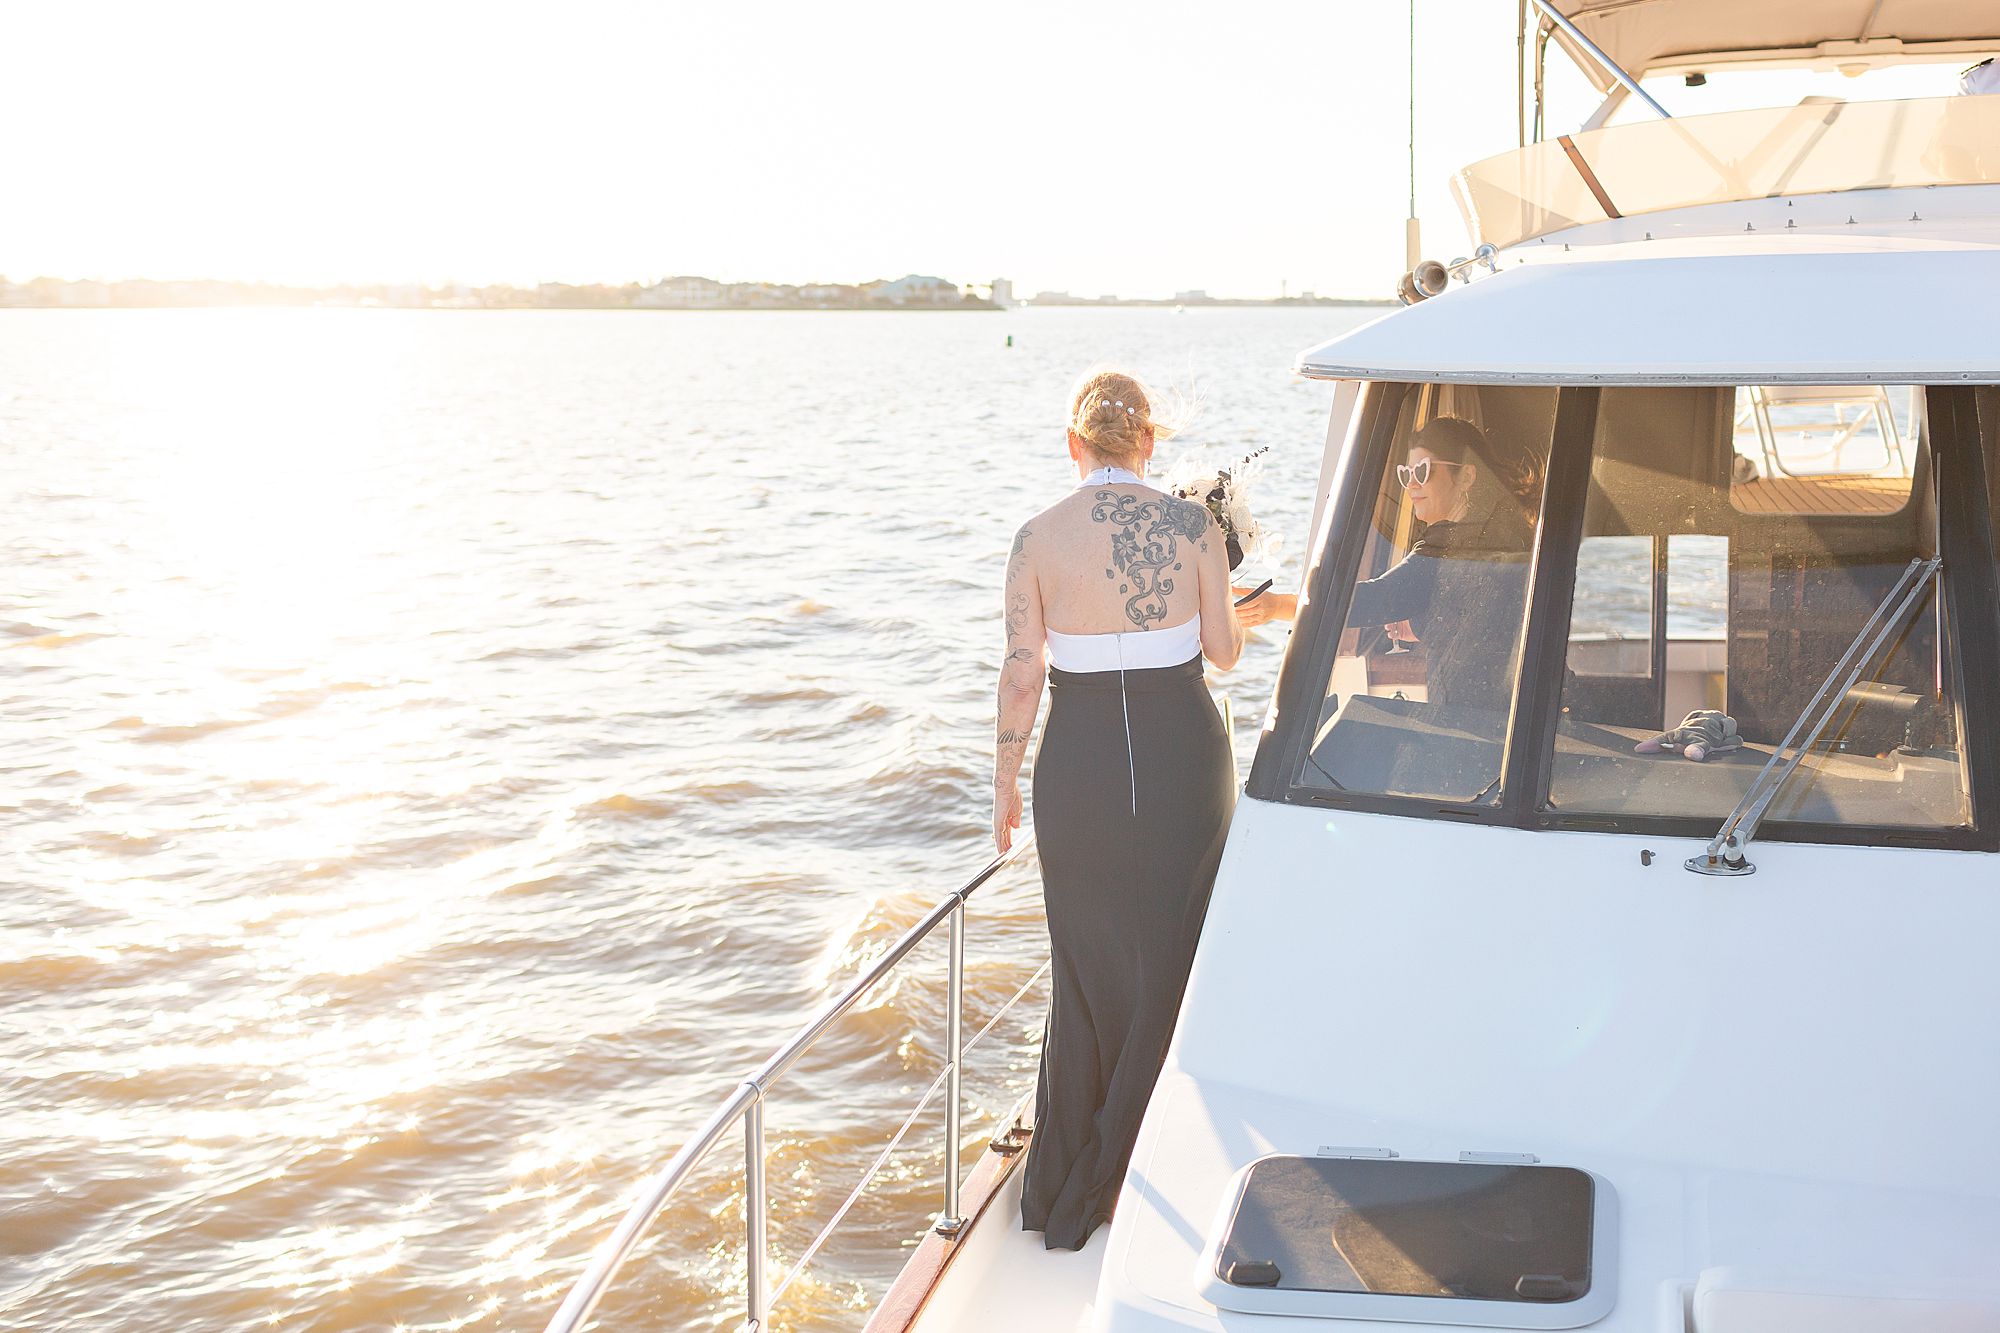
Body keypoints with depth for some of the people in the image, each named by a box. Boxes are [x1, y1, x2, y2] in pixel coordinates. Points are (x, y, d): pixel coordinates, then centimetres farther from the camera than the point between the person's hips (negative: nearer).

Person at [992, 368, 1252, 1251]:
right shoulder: (1193, 527, -6)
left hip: (1079, 764, 1)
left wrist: (1003, 781, 5)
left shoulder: (1038, 539, -7)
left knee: (1086, 967, 15)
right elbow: (1225, 651, 1)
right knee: (1171, 962, 13)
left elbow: (1021, 674, -6)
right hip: (1184, 755, -1)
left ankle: (1061, 1185, 26)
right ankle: (1142, 1173, 19)